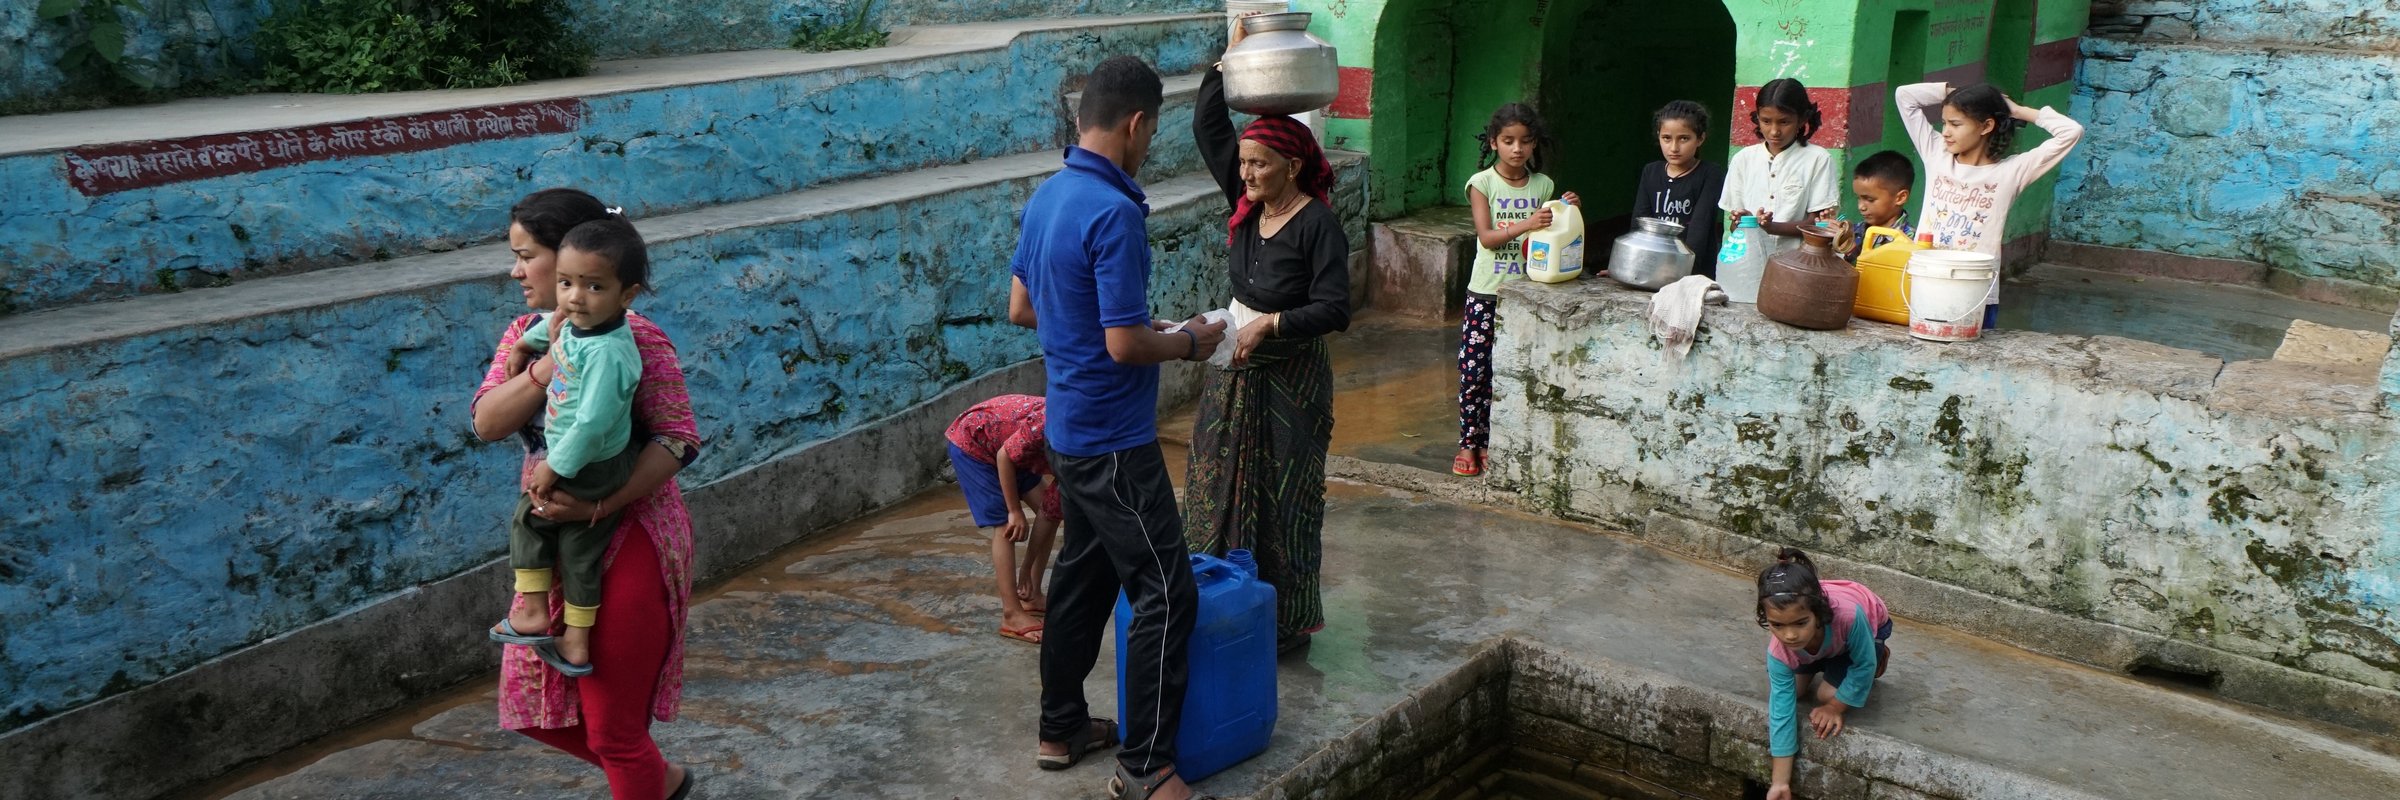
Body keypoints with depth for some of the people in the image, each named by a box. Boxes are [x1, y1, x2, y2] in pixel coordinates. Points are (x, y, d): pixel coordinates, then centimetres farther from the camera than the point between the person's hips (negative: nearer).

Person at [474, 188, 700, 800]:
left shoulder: (634, 339, -15)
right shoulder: (525, 335, 5)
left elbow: (679, 438, -21)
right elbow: (487, 423, -8)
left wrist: (598, 505, -31)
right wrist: (550, 364, -23)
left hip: (628, 541, -8)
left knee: (613, 727, 2)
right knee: (536, 706, 17)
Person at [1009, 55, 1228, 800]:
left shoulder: (1046, 197, 6)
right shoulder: (1114, 213, -23)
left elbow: (1021, 307, 15)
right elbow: (1126, 346, -24)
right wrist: (1188, 342, -6)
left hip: (1071, 429, 10)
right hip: (1114, 438, -10)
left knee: (1083, 573, 19)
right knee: (1165, 592, -3)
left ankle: (1061, 728, 31)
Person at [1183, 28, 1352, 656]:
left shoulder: (1318, 223, -15)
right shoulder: (1246, 204, 3)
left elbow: (1334, 309, -19)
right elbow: (1208, 127, 7)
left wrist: (1272, 324, -28)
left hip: (1290, 379, -7)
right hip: (1235, 369, 7)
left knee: (1282, 498, 2)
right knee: (1223, 485, 11)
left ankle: (1287, 622, 15)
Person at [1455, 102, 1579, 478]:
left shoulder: (1543, 185, 4)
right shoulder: (1482, 183, -5)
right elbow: (1486, 236, -15)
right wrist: (1527, 224, -29)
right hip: (1486, 292, -3)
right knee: (1474, 369, -1)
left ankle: (1492, 441, 17)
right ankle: (1469, 443, 10)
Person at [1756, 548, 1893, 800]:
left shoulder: (1849, 613, -49)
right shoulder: (1779, 650, -38)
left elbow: (1864, 665, -29)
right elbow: (1781, 711, -34)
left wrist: (1835, 707, -17)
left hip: (1870, 626, -2)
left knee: (1828, 694, -16)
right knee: (1784, 690, -7)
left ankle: (1880, 657, 12)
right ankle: (1819, 665, 23)